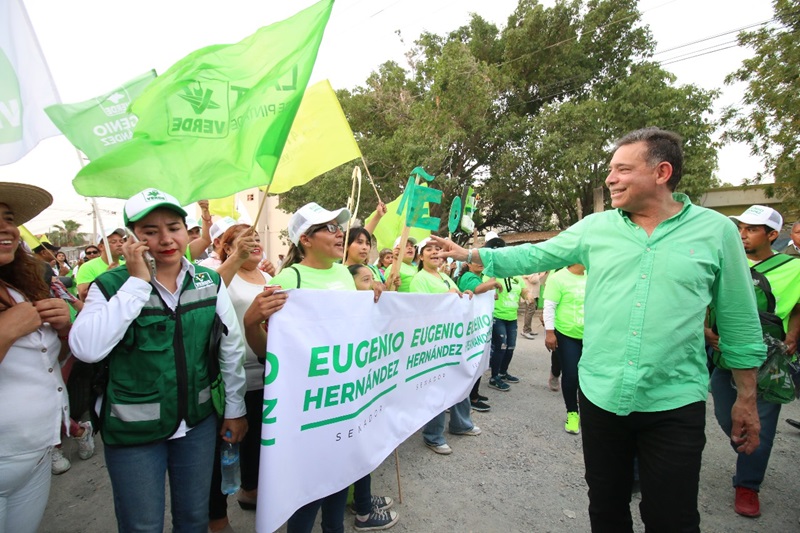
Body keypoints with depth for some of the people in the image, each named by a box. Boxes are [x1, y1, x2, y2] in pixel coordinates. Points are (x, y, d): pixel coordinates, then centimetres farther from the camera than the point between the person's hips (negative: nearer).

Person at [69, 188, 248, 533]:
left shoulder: (210, 282, -3)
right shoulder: (111, 285, -10)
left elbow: (232, 348, 3)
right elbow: (86, 349, -25)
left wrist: (235, 408, 5)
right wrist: (138, 282, -24)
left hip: (199, 421, 2)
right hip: (132, 429, -2)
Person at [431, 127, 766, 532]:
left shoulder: (716, 231, -3)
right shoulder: (596, 228, 2)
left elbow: (739, 324, 2)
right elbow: (535, 257, 5)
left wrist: (746, 399, 5)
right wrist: (470, 254, -2)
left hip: (674, 404, -2)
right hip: (600, 395, 3)